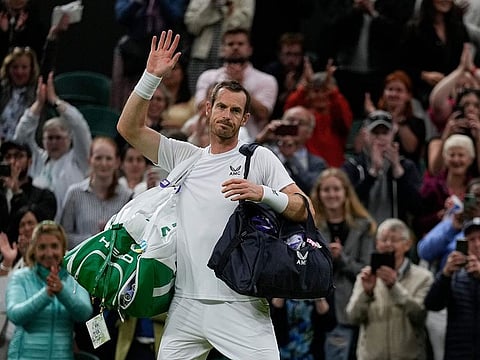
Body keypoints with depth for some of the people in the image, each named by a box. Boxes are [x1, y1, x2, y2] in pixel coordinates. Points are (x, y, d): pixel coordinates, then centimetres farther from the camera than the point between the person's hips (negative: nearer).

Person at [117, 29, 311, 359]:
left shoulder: (259, 158, 4)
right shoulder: (184, 156, 14)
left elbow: (302, 209, -2)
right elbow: (129, 128, 8)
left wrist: (263, 193, -21)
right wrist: (152, 76, -2)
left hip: (241, 305, -3)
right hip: (186, 304, 3)